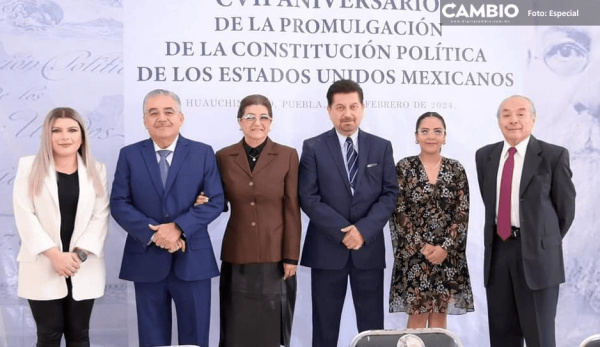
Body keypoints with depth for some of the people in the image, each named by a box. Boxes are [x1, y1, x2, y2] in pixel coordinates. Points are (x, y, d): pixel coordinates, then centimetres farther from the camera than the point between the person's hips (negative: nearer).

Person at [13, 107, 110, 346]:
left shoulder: (97, 170, 7)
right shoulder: (29, 166, 2)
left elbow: (100, 216, 0)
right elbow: (24, 216, -6)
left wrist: (80, 254, -13)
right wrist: (54, 255, -14)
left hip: (83, 268, 2)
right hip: (43, 267, -1)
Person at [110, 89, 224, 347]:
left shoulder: (203, 153, 3)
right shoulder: (129, 155, 5)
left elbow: (216, 201, -3)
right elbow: (119, 203, -1)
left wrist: (178, 227, -16)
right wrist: (153, 234, -15)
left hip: (192, 259, 0)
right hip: (147, 261, 1)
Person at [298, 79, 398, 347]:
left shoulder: (381, 147, 8)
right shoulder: (313, 147, 1)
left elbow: (390, 194, 1)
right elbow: (308, 197, -6)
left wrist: (364, 229, -13)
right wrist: (342, 231, -15)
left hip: (369, 247, 2)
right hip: (327, 249, -1)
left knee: (372, 325, 7)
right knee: (325, 325, 7)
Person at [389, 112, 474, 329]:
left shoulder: (456, 170, 5)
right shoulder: (404, 168, -1)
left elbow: (462, 213, 0)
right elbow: (399, 213, -5)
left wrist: (446, 247, -11)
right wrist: (422, 246, -12)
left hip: (448, 255, 2)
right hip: (413, 255, -2)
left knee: (440, 315, 8)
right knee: (417, 316, 1)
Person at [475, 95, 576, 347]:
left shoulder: (553, 155, -5)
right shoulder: (485, 156, 8)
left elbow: (565, 207, 1)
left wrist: (546, 243, 8)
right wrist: (503, 236, 12)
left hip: (536, 253, -4)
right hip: (497, 250, 4)